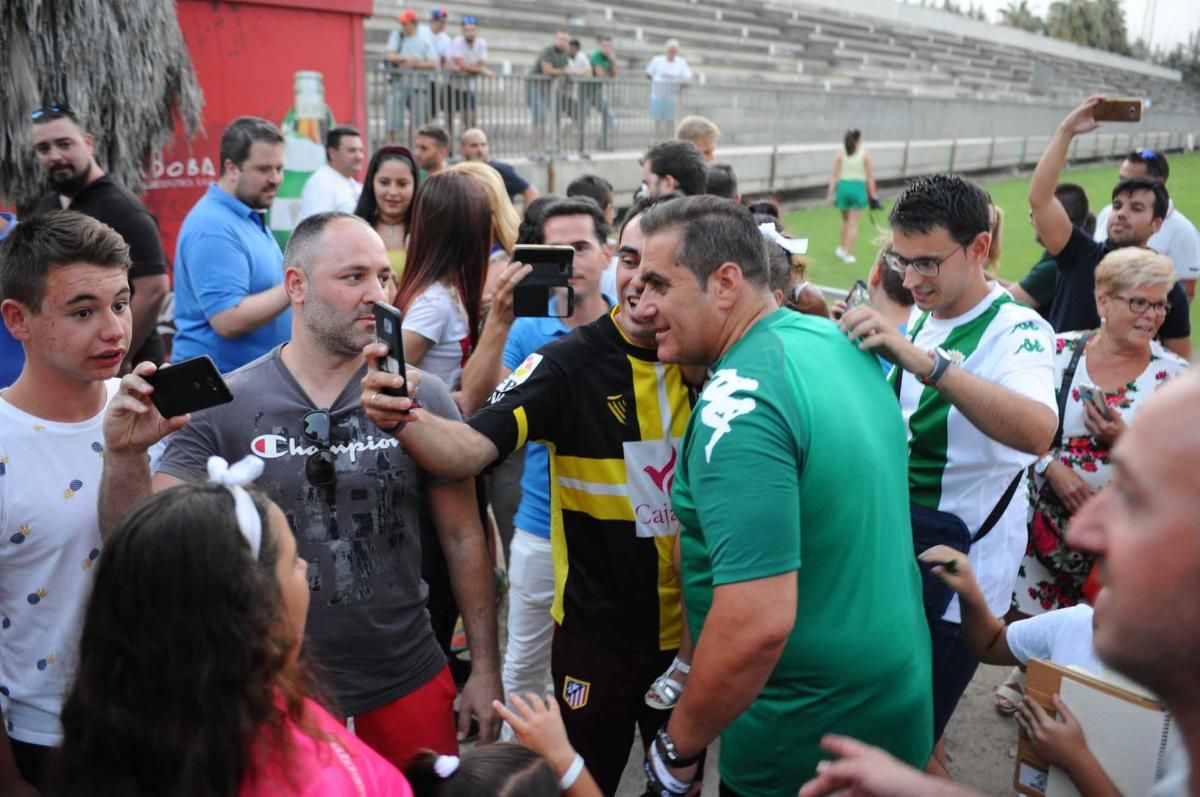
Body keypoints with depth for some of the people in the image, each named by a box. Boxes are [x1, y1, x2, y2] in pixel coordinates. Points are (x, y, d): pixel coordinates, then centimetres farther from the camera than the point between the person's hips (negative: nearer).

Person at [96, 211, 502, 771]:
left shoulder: (423, 398, -7)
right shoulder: (223, 407, -9)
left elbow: (463, 537, -1)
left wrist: (485, 667, 1)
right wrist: (125, 455, -29)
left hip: (410, 685, 1)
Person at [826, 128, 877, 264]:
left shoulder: (840, 153, 1)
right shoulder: (865, 153, -3)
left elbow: (835, 175, -1)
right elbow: (869, 176, -3)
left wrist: (831, 193, 2)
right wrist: (873, 193, 4)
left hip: (843, 186, 2)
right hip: (858, 187, -2)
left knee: (845, 221, 22)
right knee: (853, 224, 4)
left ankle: (842, 248, 28)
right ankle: (848, 254, 3)